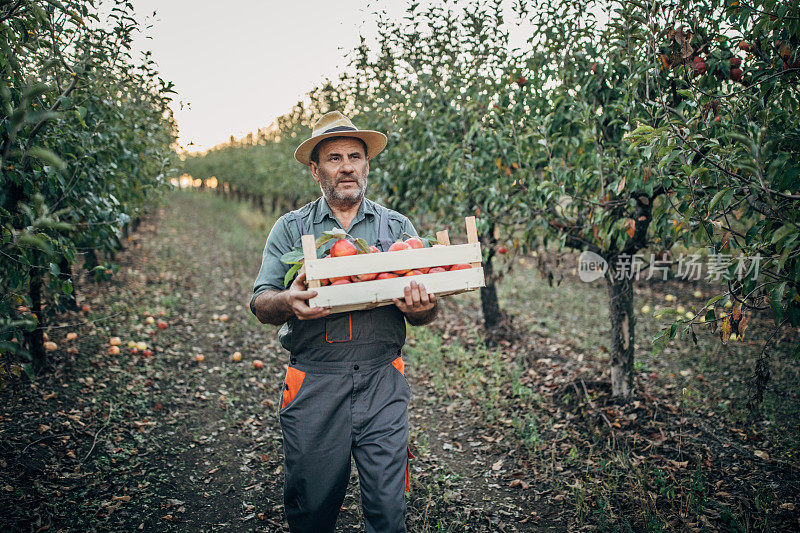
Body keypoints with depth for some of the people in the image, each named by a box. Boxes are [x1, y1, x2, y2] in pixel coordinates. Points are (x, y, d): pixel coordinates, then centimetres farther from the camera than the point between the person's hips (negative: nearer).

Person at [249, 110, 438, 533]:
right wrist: (289, 302, -21)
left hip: (382, 382, 1)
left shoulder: (397, 226, 10)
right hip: (314, 383, 0)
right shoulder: (290, 229, 8)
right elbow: (260, 303, 2)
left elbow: (424, 311, 9)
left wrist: (420, 308, -16)